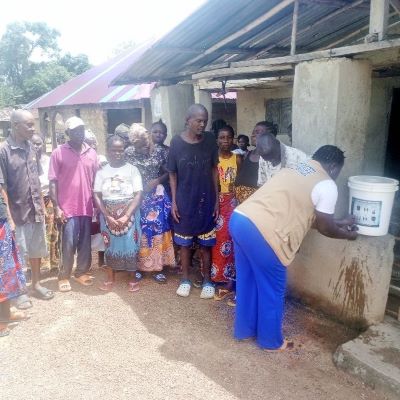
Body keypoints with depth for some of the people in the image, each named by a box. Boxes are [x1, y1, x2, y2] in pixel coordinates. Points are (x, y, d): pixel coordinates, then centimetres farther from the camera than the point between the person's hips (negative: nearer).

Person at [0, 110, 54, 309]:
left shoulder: (32, 149, 4)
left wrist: (42, 207, 9)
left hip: (36, 212, 6)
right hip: (17, 213, -5)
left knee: (36, 250, 17)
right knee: (18, 255, 9)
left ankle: (36, 284, 34)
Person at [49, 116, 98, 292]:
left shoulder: (92, 153, 7)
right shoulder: (58, 152, -4)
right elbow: (53, 182, -5)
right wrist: (56, 207, -10)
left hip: (87, 207, 4)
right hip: (68, 208, -3)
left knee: (85, 243, 11)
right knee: (68, 244, 2)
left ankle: (82, 272, 28)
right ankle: (64, 276, 19)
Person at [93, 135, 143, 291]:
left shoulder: (132, 170, -4)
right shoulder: (102, 171, 2)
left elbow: (138, 195, -10)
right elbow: (97, 196, -1)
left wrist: (126, 216, -18)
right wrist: (108, 216, -13)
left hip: (129, 213, -2)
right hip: (108, 214, 2)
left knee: (130, 244, 0)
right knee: (110, 244, 10)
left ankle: (133, 278, 17)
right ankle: (110, 278, 25)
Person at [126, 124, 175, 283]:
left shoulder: (159, 151, -2)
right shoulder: (129, 153, -1)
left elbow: (168, 173, 4)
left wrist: (157, 181, -12)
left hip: (156, 195, 0)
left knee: (156, 228, 3)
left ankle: (156, 267, 14)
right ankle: (138, 266, 20)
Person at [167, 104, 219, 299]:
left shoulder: (210, 140, -3)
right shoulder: (176, 142, -7)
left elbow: (214, 170, 3)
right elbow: (172, 174, 0)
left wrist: (216, 199, 1)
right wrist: (174, 201, -3)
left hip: (206, 200, 1)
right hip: (184, 201, 0)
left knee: (206, 243, 9)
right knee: (185, 242, 12)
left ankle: (207, 279, 25)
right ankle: (185, 279, 27)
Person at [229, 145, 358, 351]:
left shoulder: (294, 170, 25)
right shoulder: (326, 185, 0)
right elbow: (324, 227, 9)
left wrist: (339, 223, 40)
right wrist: (347, 234, 29)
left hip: (239, 219, 9)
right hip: (262, 232, -9)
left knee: (247, 282, 24)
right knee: (272, 290, 13)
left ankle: (245, 329, 41)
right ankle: (271, 340, 33)